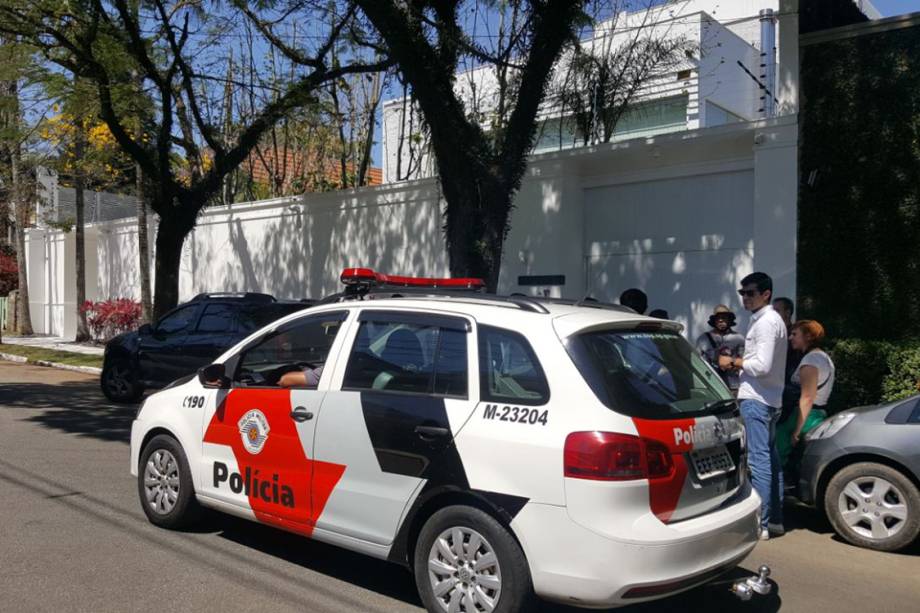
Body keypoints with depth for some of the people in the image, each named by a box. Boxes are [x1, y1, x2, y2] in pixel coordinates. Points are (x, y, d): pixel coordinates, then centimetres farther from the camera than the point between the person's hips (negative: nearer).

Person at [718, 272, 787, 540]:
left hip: (756, 399, -11)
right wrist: (739, 362, 9)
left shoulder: (766, 322, -13)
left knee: (758, 460, -8)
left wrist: (733, 362, -9)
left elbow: (762, 365, -21)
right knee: (770, 458, 14)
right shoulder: (768, 320, 19)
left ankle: (760, 524, -5)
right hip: (770, 399, 11)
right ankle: (775, 519, 22)